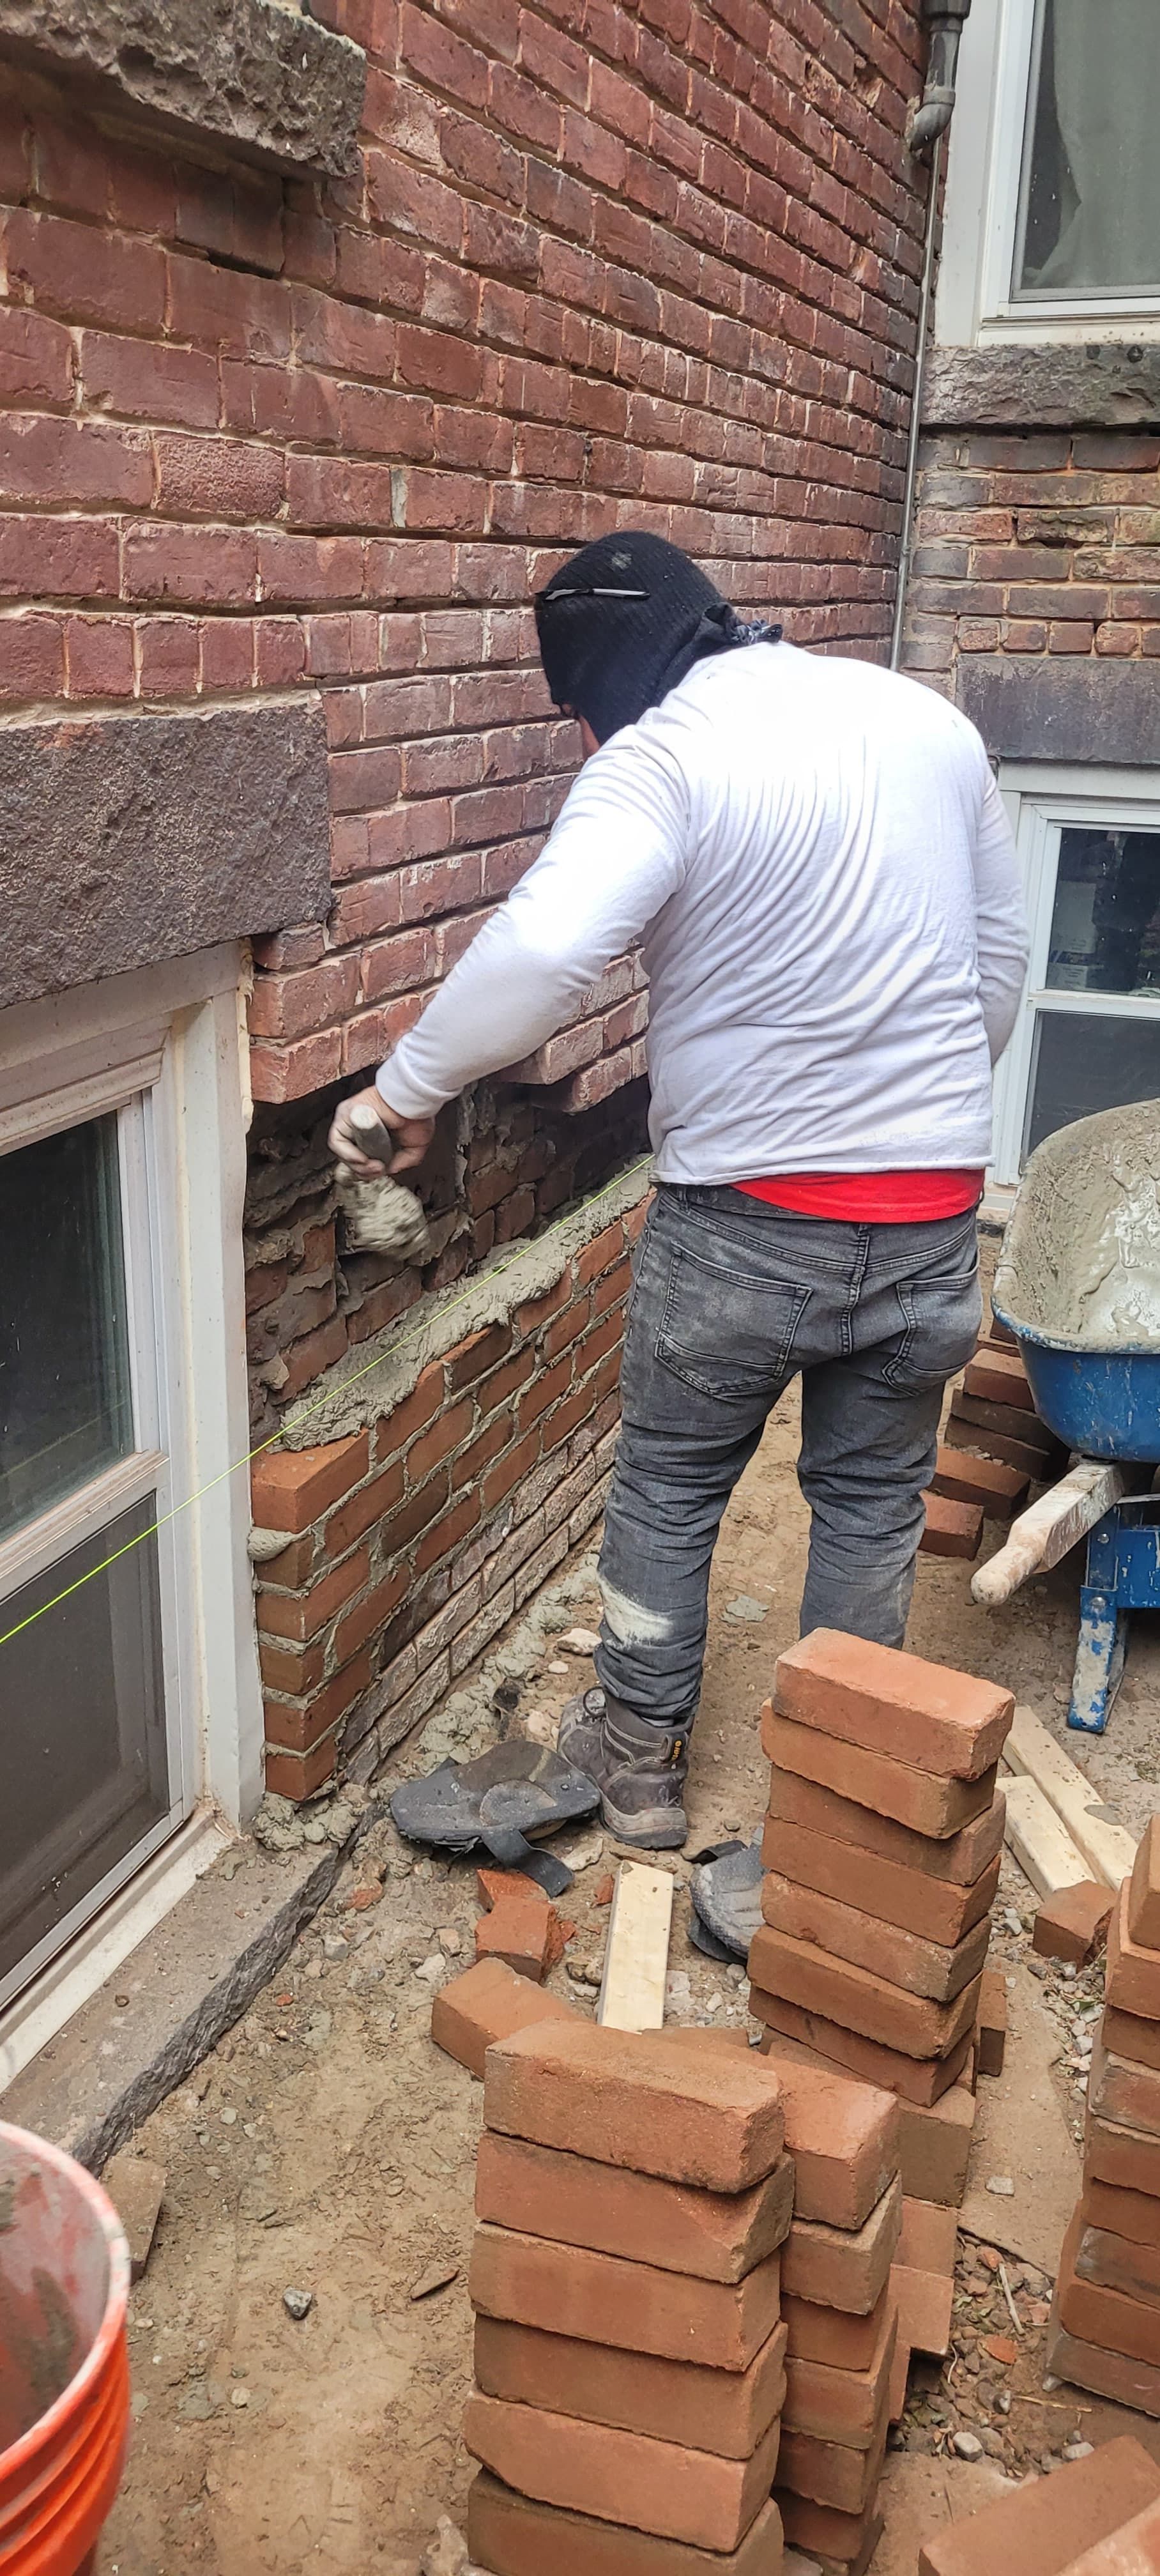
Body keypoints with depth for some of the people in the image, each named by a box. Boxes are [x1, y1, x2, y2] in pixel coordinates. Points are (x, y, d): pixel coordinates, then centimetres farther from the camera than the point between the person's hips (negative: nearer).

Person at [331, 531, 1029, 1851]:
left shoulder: (660, 760, -14)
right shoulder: (926, 719, 5)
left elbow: (539, 950, -31)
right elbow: (1000, 950, 14)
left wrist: (407, 1088, -19)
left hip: (746, 1214, -5)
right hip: (932, 1208, 5)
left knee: (667, 1487, 17)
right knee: (872, 1498, 19)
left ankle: (639, 1756, 31)